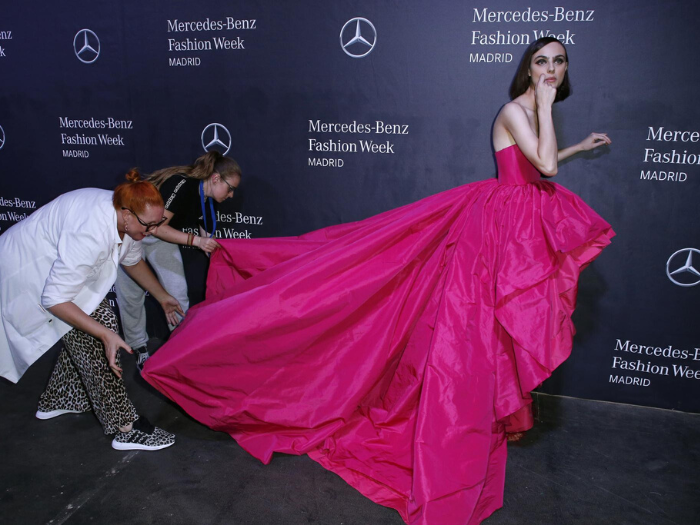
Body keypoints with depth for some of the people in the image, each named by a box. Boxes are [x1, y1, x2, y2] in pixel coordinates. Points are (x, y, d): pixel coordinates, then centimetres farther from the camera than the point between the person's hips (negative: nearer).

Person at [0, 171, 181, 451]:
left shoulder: (128, 219, -11)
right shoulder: (92, 233, -38)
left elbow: (132, 260, 10)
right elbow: (55, 299, -34)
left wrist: (163, 297, 15)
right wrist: (106, 334, -34)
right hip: (27, 269, -9)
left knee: (88, 330, 10)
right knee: (93, 336, -14)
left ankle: (57, 401, 30)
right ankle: (125, 427, -9)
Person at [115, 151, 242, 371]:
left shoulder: (206, 202, -5)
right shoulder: (182, 185, -30)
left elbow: (207, 240, 3)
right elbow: (157, 227, -30)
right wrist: (196, 240, -32)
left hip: (161, 234, 7)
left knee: (178, 291, 0)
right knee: (132, 294, 3)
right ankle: (140, 349, 20)